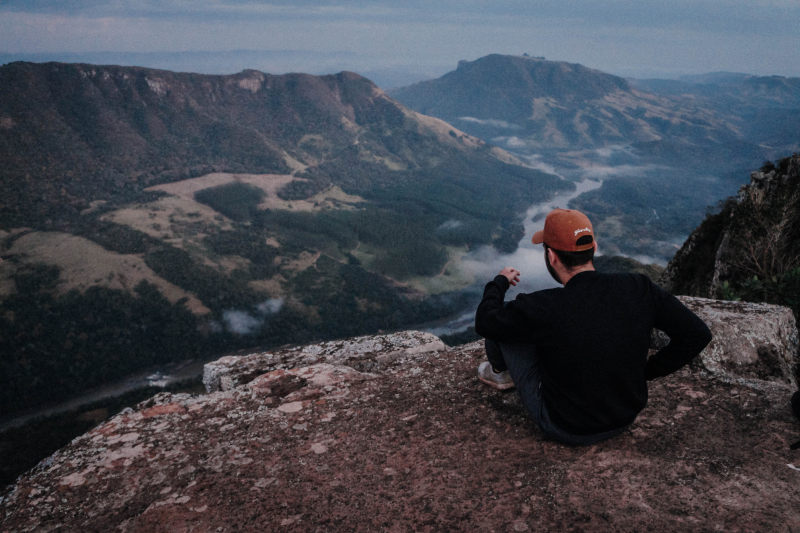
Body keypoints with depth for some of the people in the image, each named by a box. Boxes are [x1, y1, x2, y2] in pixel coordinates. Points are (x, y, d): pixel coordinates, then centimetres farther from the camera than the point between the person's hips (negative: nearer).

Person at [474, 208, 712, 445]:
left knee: (502, 318, 4)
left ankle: (500, 372, 35)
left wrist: (500, 281, 7)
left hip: (564, 429, -4)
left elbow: (485, 322, -12)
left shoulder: (544, 309, -30)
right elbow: (697, 334, -10)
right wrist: (645, 371, 0)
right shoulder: (638, 289, -19)